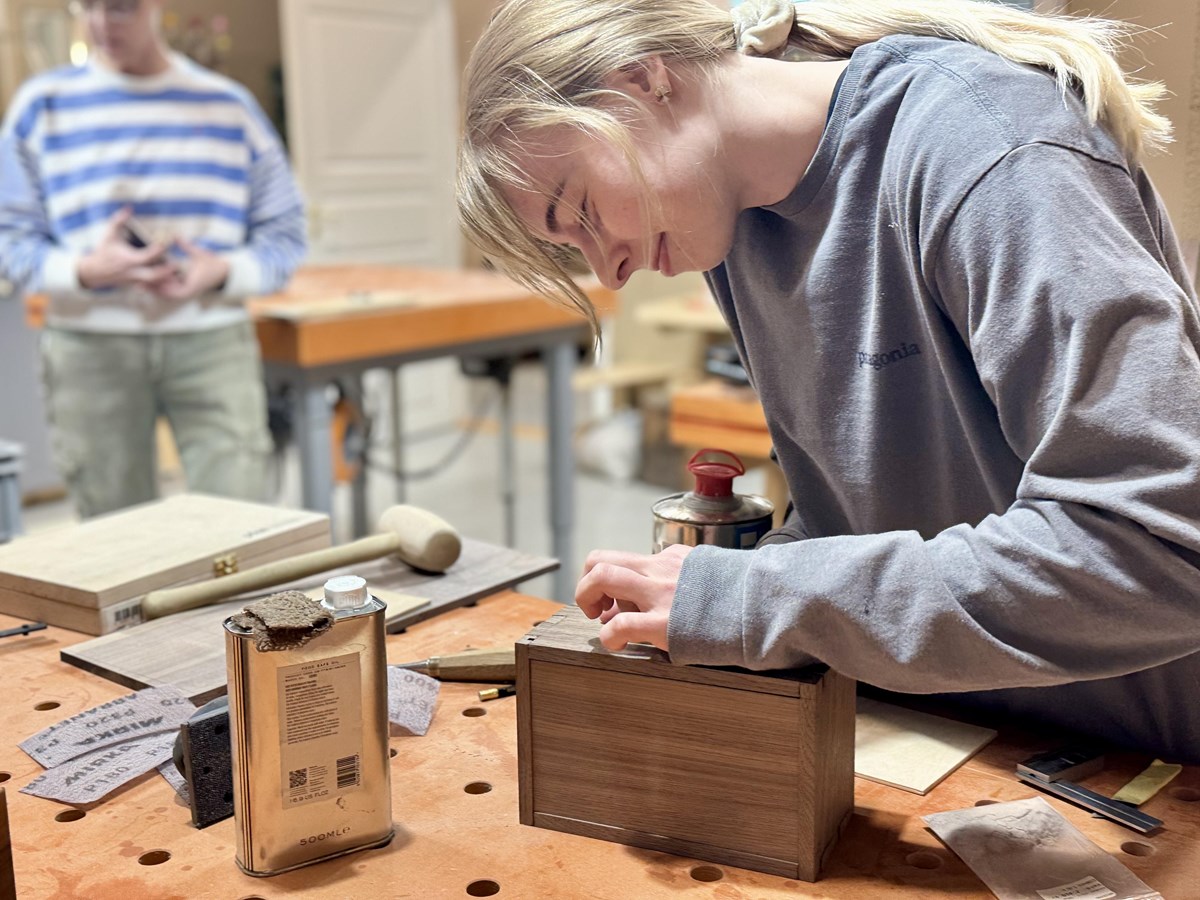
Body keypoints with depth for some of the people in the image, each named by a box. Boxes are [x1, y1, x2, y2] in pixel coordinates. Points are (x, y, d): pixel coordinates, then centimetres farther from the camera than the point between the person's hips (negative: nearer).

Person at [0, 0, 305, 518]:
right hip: (91, 347, 1)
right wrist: (86, 271, -15)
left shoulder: (229, 105, 7)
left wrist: (222, 271, -13)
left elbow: (283, 232, 6)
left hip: (211, 342, 0)